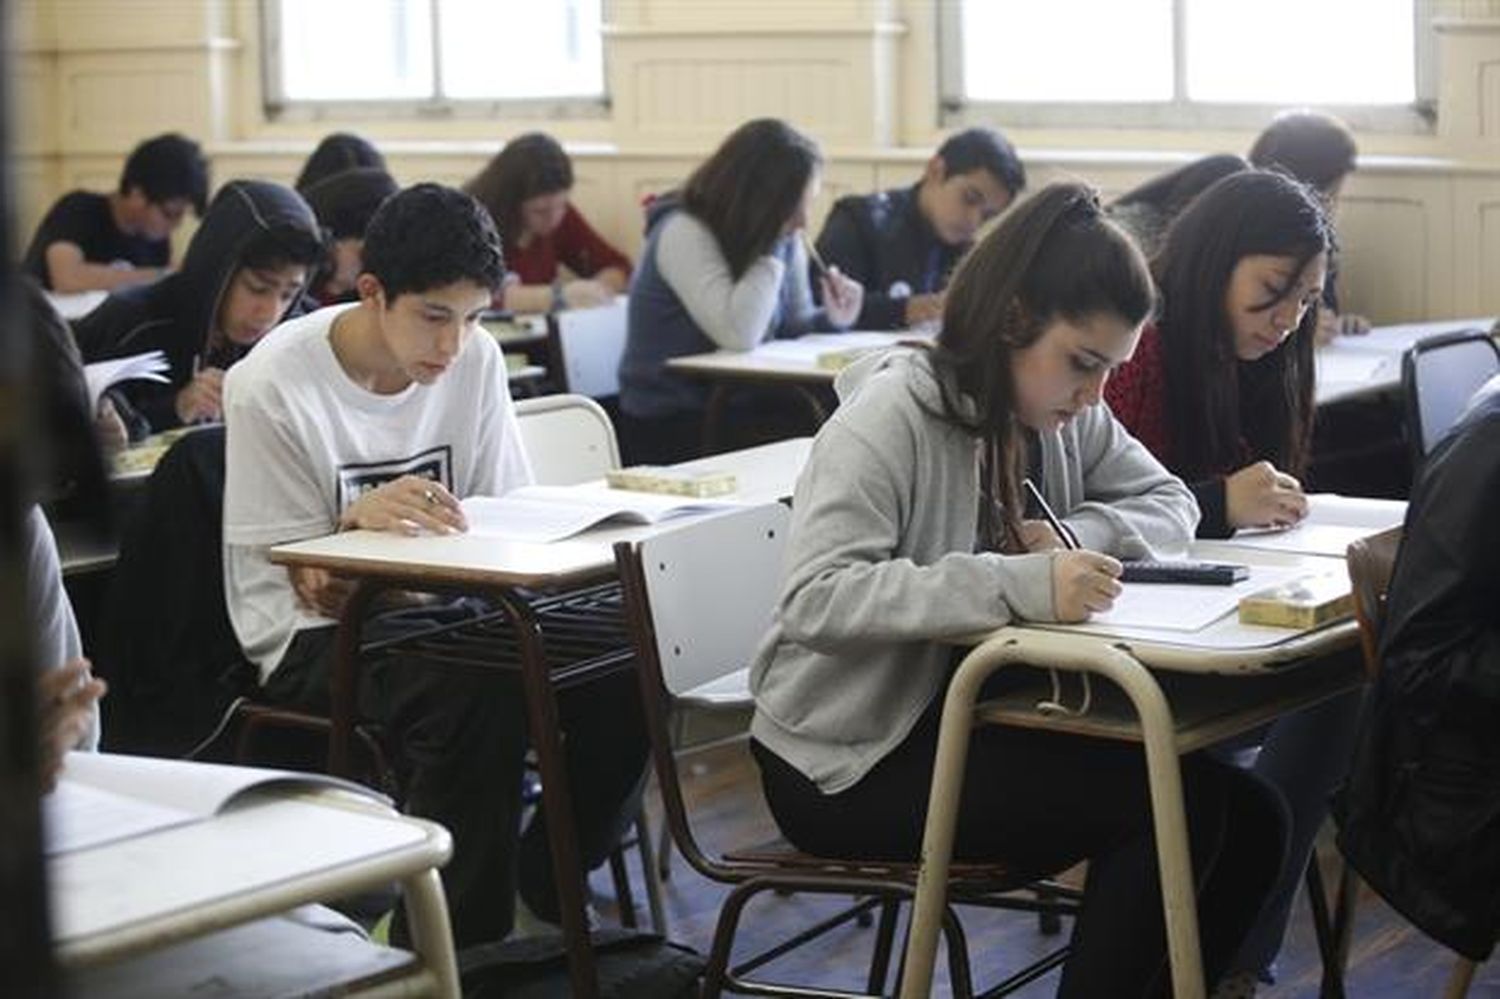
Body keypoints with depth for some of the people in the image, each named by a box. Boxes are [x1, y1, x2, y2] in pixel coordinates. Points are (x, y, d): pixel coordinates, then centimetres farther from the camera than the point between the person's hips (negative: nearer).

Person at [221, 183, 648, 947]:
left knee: (624, 665, -18)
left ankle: (545, 884, 3)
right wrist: (355, 520, -35)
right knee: (480, 689, -35)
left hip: (437, 605, 5)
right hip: (313, 635, -5)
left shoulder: (476, 359, -3)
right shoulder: (273, 386, -16)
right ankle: (449, 941, -18)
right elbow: (292, 584, -13)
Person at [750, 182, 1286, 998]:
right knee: (1169, 805, -21)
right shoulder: (890, 415, -20)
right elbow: (816, 599, -30)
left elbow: (1170, 502, 10)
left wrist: (1080, 533, -13)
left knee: (1244, 818, -7)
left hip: (979, 716, 8)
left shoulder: (1063, 414, 4)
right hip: (851, 760, -8)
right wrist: (1017, 584, -40)